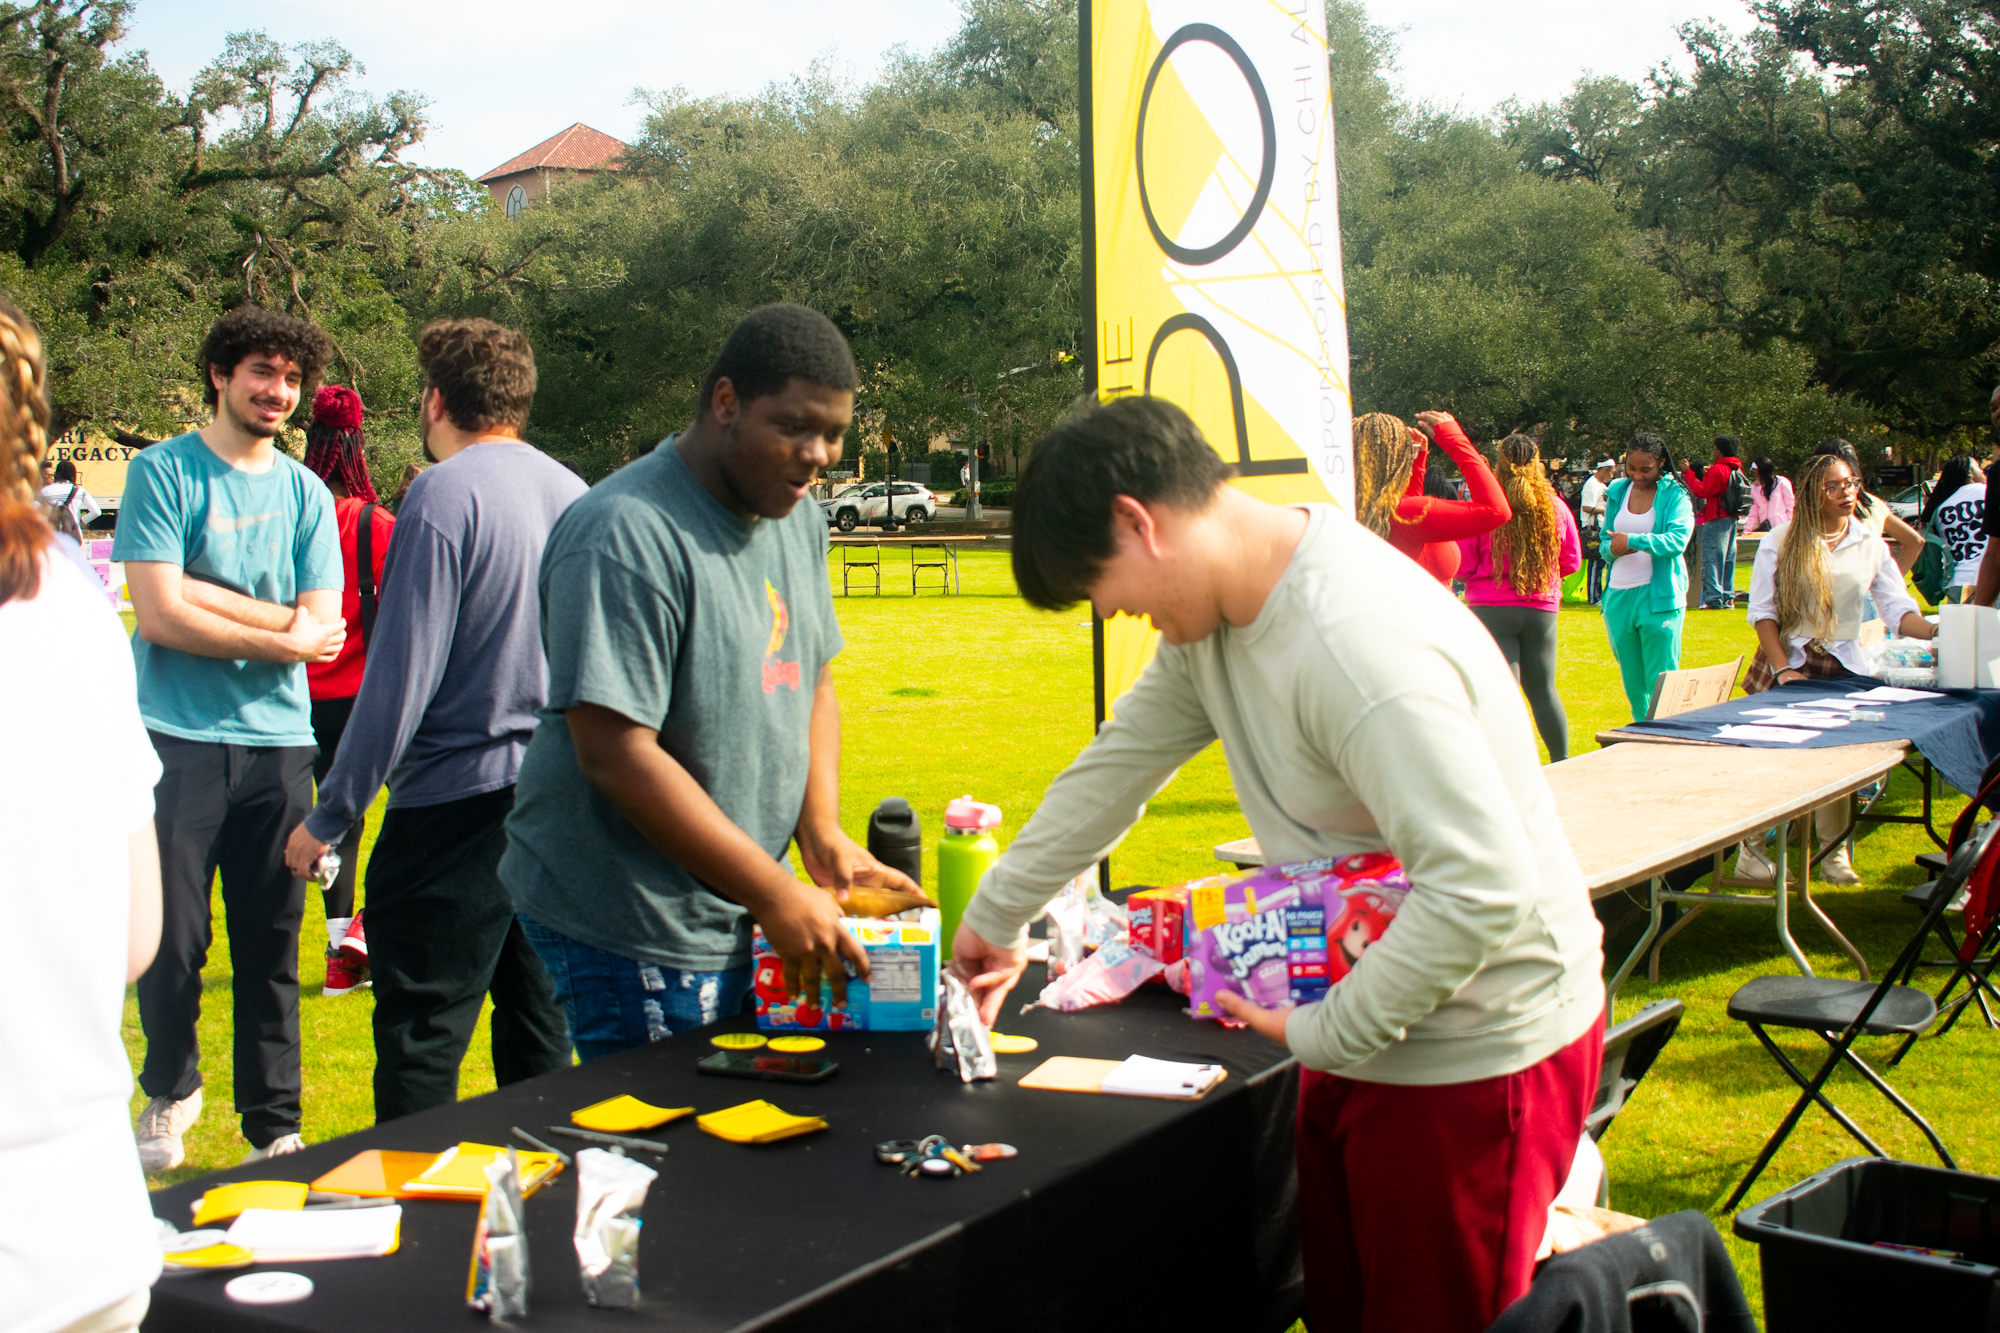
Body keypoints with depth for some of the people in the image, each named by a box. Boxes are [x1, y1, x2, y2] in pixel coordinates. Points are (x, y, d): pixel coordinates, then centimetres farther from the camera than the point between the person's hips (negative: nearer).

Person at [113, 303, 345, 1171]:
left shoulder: (305, 494, 10)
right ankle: (170, 1094, 27)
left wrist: (211, 597, -11)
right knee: (171, 940, 2)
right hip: (179, 740, -3)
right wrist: (282, 637, -6)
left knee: (271, 948, 6)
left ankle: (274, 1127, 17)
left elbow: (324, 627, 0)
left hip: (279, 743, 3)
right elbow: (161, 615, -10)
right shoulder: (162, 472, -1)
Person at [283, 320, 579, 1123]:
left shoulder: (446, 495, -13)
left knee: (420, 1035, 1)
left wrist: (329, 817, -8)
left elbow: (401, 674, -16)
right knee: (538, 1031, 17)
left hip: (458, 797, -7)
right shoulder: (575, 494, 7)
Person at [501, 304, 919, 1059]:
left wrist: (822, 830, -1)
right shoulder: (626, 535, -19)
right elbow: (616, 756, -23)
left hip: (743, 913, 8)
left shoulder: (797, 519, 8)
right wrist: (777, 896, -21)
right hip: (631, 934, -8)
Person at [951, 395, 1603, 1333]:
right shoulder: (1216, 607, -1)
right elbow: (1118, 764, 13)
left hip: (1479, 1052, -9)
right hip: (1367, 1026, 9)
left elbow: (1482, 889, -34)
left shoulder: (1355, 642, -30)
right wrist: (995, 919, 22)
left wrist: (1324, 1033, -22)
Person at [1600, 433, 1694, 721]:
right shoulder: (1618, 492, 11)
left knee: (1661, 681, -6)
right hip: (1619, 597, 5)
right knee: (1632, 681, 11)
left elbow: (1678, 540, -18)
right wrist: (1611, 548, -9)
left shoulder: (1675, 495, -3)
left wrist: (1632, 540, -24)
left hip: (1659, 597, -5)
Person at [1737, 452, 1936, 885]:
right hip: (1788, 660, -2)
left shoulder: (1870, 545, 6)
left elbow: (1897, 609, 1)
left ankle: (1834, 853, 10)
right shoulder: (1782, 541, -1)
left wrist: (1933, 630, -19)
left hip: (1842, 668, 2)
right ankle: (1753, 849, 6)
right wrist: (1782, 668, -11)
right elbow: (1762, 611, -3)